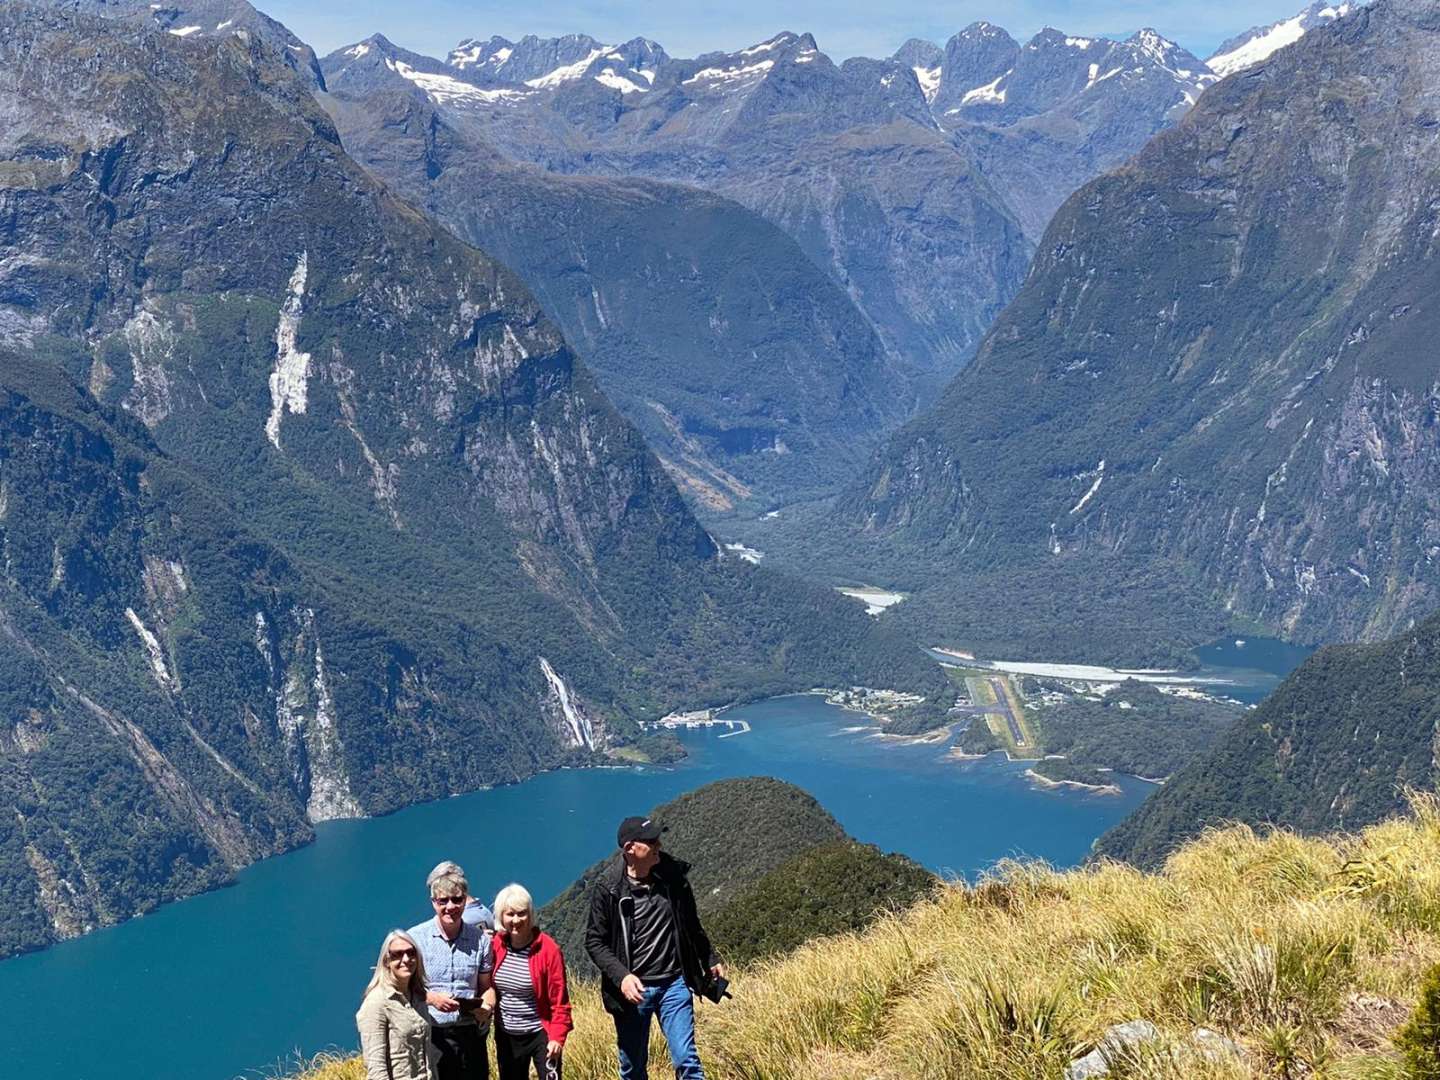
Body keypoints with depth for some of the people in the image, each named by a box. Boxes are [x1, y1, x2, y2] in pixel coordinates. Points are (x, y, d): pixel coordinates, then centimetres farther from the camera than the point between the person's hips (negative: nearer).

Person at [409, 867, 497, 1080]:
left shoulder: (480, 939, 7)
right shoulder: (416, 937, -1)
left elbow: (486, 987, 13)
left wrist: (486, 1007, -9)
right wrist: (431, 998, -18)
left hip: (470, 1036, 2)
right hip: (430, 1036, -2)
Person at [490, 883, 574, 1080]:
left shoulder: (547, 949, -14)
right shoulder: (496, 945, -2)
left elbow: (559, 999, -12)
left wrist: (557, 1037, -18)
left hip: (540, 1034, -5)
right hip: (507, 1036, 5)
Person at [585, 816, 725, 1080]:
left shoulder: (673, 876, -1)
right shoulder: (607, 889, -10)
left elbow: (691, 925, 15)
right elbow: (595, 942, -6)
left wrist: (710, 960, 22)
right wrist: (621, 976, -20)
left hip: (674, 985, 1)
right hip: (633, 989, -1)